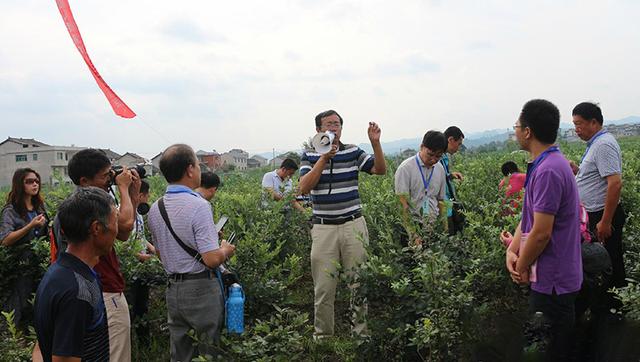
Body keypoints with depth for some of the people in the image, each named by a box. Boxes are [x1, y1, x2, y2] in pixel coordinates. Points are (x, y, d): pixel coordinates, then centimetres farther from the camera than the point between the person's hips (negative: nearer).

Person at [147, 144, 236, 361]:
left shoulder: (155, 209, 3)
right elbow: (212, 259, -23)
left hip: (173, 289, 7)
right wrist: (225, 251, -3)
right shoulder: (198, 206, -20)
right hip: (201, 289, -7)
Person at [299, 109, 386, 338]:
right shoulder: (309, 156, 2)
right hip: (323, 228, -1)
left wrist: (375, 142, -14)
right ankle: (322, 335, 20)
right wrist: (324, 158, -18)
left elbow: (380, 170, 0)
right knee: (323, 287, 5)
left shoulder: (352, 152, 6)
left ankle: (361, 330, 21)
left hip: (353, 225, 1)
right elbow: (304, 188, -12)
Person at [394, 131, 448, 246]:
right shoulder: (405, 168, -12)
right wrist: (413, 235, -22)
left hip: (433, 225, 5)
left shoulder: (440, 169, 7)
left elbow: (440, 201, 14)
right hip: (412, 225, -5)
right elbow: (403, 204, -15)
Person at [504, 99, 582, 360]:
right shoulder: (549, 163, 9)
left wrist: (522, 266, -8)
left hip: (552, 280, -10)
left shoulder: (548, 171, -24)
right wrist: (512, 250, -2)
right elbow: (530, 215, 11)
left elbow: (541, 233, -24)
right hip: (554, 277, 10)